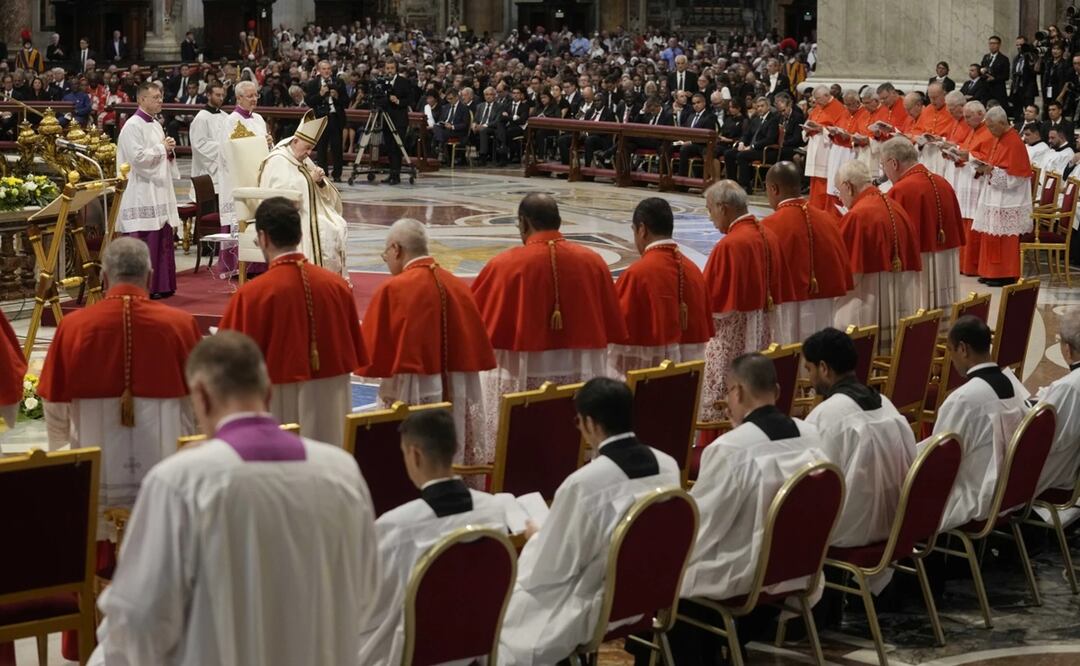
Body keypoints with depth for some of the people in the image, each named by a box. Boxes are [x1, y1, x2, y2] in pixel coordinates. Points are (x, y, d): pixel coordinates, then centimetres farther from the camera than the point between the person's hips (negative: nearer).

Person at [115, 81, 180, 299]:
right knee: (145, 245, -7)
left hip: (160, 191, 9)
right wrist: (161, 148, -10)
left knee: (163, 241, 9)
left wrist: (169, 151, 3)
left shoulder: (156, 125, 16)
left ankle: (162, 286, 14)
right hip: (142, 194, -9)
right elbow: (138, 157, -20)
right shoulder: (133, 126, -11)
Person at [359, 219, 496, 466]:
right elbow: (480, 349, 10)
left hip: (412, 395, -6)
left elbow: (371, 351, -8)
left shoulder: (392, 290, -11)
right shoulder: (459, 287, 6)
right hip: (458, 397, 6)